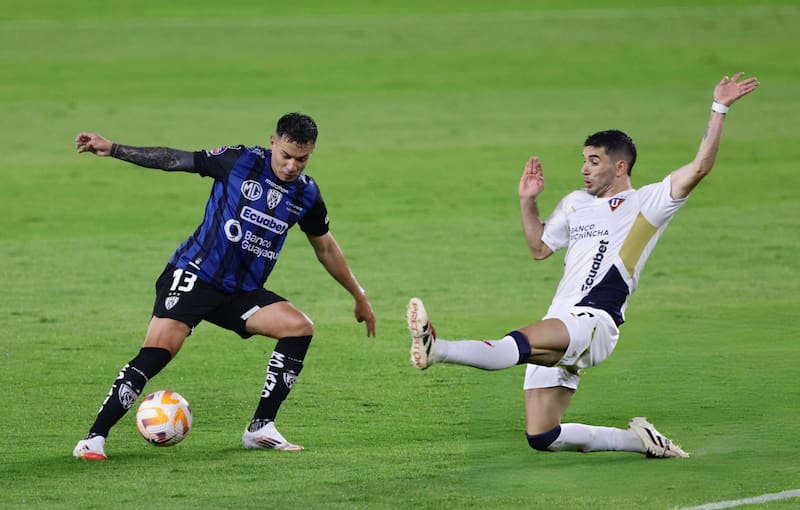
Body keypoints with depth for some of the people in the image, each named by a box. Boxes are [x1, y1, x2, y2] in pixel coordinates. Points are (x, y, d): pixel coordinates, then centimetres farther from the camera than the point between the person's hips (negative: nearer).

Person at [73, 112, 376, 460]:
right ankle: (94, 437, -19)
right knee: (158, 350, -23)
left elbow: (326, 248, 20)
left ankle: (261, 428, -6)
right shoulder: (240, 161, -9)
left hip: (242, 292, 5)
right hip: (194, 275, -5)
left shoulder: (306, 195, 4)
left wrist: (359, 297, 26)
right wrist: (112, 150, -9)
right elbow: (175, 160, -4)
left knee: (300, 327, -13)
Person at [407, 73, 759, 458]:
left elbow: (699, 168, -7)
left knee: (522, 343, -37)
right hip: (557, 330, 8)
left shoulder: (646, 203, 4)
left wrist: (718, 109, -10)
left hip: (595, 322, -8)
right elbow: (539, 247, 35)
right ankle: (639, 440, 12)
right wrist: (527, 201, 22)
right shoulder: (576, 203, 25)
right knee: (541, 437, 0)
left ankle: (437, 350, -57)